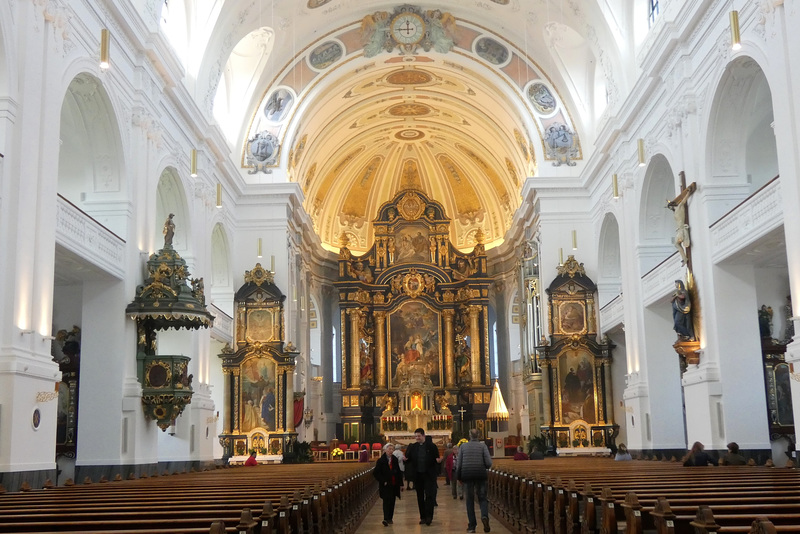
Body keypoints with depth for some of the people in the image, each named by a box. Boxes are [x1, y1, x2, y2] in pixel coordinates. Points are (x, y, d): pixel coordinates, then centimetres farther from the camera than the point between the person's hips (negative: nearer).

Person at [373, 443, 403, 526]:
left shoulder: (395, 460, 9)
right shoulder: (381, 461, -6)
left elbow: (398, 472, 13)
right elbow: (375, 473, -7)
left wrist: (400, 483, 6)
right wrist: (383, 481, -12)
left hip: (394, 485, 5)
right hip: (385, 485, -5)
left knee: (392, 501, 8)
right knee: (386, 501, -13)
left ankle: (390, 518, 17)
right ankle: (386, 519, -19)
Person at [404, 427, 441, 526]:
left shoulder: (431, 446, -2)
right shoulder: (412, 447, 5)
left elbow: (437, 458, 0)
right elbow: (408, 458, 5)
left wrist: (438, 460, -22)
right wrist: (405, 459, -18)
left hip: (429, 474, -3)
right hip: (417, 475, 3)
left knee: (430, 495, -6)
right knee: (420, 497, 9)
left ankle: (429, 516, -1)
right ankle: (423, 517, 17)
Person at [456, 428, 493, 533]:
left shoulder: (463, 446, 3)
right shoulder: (482, 445, -2)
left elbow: (459, 463, 3)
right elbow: (489, 463, -7)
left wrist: (458, 477, 14)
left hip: (467, 474, 1)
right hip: (480, 474, -1)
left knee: (470, 500, 10)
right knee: (482, 497, 9)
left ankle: (472, 526, 8)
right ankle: (484, 516, -20)